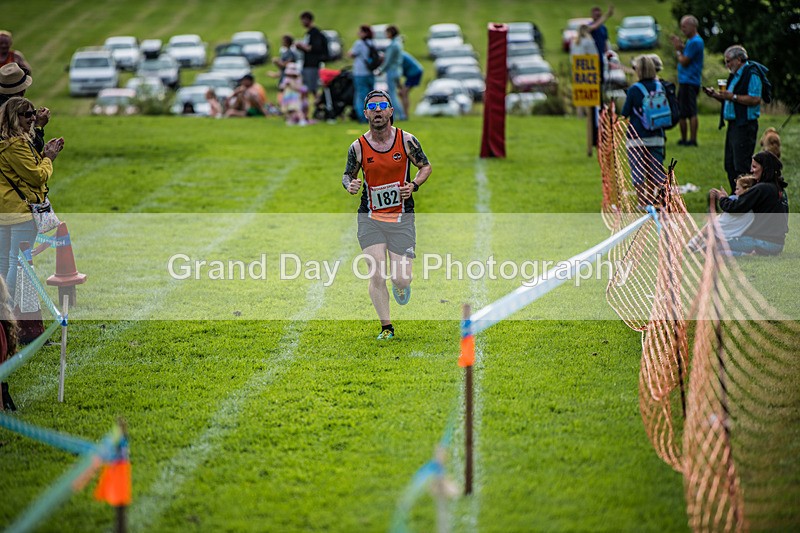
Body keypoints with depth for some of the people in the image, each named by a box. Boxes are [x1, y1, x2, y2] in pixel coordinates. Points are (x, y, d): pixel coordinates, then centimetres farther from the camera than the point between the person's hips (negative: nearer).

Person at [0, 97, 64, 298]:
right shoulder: (17, 144, -18)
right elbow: (37, 176, -16)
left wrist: (43, 154, 11)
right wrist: (48, 158, 0)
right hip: (21, 208, -10)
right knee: (19, 261, -6)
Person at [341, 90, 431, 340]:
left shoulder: (407, 141, -5)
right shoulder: (358, 147, -4)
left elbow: (425, 166, 8)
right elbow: (347, 175, 11)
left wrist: (414, 185, -10)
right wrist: (350, 185, -13)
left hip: (402, 218, 0)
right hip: (370, 218, 0)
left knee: (401, 280, -5)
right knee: (377, 274, -11)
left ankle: (400, 286, 34)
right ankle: (386, 327, 5)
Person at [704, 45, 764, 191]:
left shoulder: (751, 74, -11)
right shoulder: (735, 75, 19)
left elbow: (755, 99, -22)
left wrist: (733, 96, -22)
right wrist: (715, 95, 10)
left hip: (745, 127, -10)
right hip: (733, 125, 10)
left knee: (741, 167, -12)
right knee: (730, 166, 12)